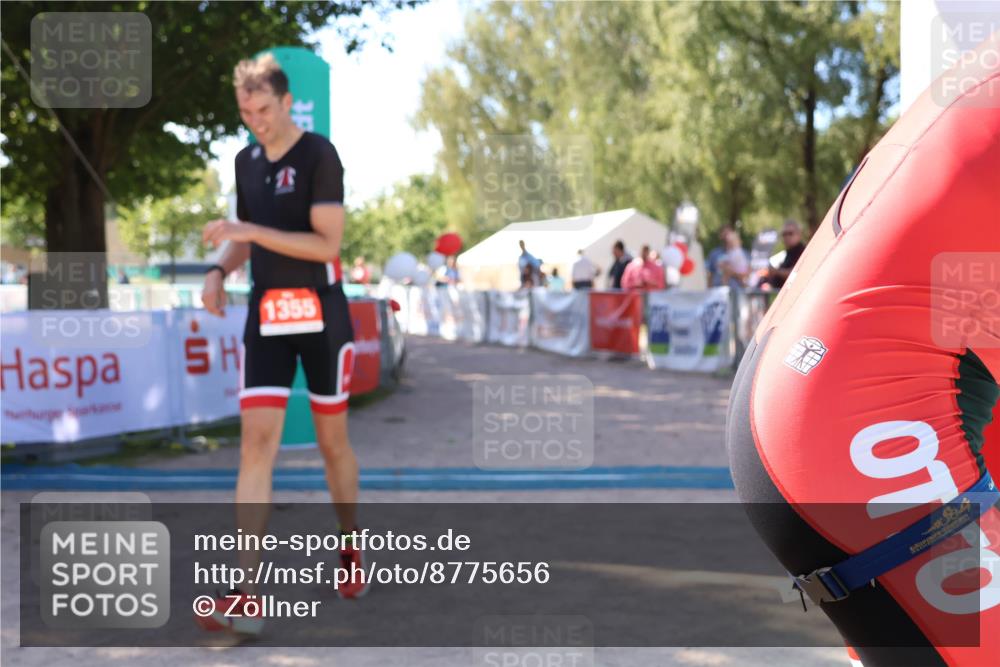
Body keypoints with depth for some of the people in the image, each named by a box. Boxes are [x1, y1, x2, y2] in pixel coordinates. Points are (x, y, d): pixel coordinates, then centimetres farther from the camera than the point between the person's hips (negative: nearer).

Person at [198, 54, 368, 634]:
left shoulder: (319, 155, -9)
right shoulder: (247, 161, 10)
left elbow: (328, 244, -17)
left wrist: (251, 231, -21)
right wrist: (221, 269, 2)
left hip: (320, 316, -4)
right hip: (266, 317, 4)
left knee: (333, 443, 8)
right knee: (257, 444, -7)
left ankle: (351, 549, 33)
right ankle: (246, 595, -9)